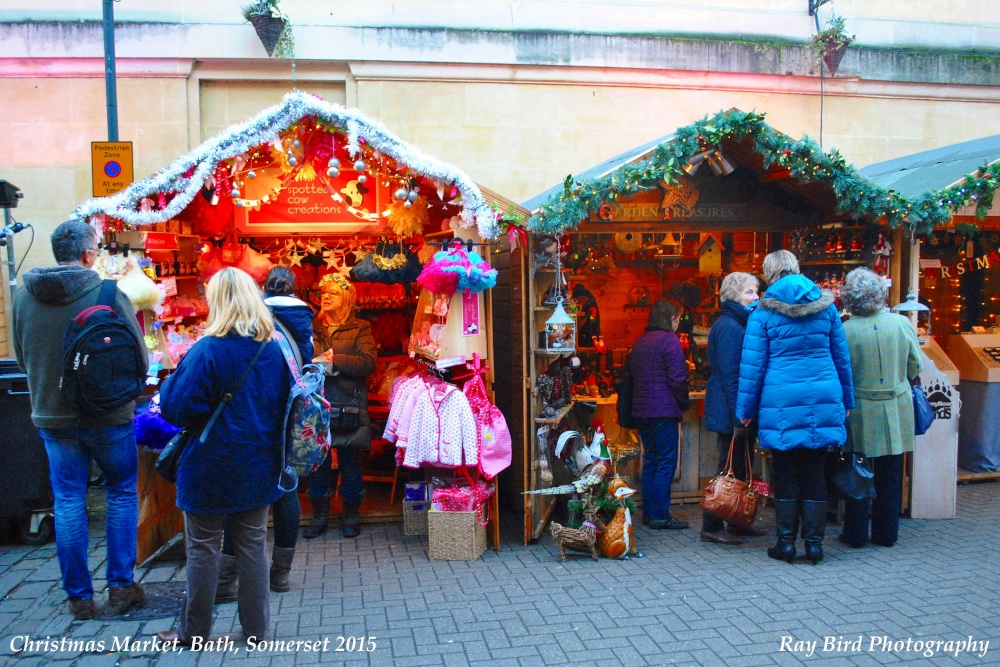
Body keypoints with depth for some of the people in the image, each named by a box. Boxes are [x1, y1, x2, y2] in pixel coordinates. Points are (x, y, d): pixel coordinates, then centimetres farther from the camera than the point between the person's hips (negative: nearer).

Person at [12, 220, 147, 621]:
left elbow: (21, 358, 10)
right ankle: (121, 585, 18)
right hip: (107, 416, -3)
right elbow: (139, 358, -10)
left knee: (68, 503, 12)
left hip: (52, 417, 3)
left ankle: (79, 596, 19)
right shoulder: (108, 294, -16)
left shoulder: (23, 296, -3)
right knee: (122, 493, 14)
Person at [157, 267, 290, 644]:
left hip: (210, 471, -4)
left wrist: (170, 382, 1)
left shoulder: (207, 351, -18)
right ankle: (256, 626, 23)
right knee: (253, 545, 13)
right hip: (258, 469, 5)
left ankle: (194, 630, 23)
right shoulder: (275, 349, 0)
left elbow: (177, 410, -17)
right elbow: (287, 406, 9)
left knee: (202, 548, 10)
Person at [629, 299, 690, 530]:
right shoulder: (669, 340, -9)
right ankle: (659, 515, -2)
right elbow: (678, 378, -14)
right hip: (664, 410, -8)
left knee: (650, 460, 14)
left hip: (641, 410, 8)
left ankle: (648, 513, 17)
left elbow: (632, 374, 17)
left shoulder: (640, 342, 15)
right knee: (667, 462, -3)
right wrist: (684, 404, -2)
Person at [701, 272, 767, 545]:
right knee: (731, 469, -3)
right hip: (732, 412, -10)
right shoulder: (728, 327, -15)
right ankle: (712, 527, 5)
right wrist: (738, 417, -22)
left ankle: (739, 523, 24)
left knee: (742, 467, 14)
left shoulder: (740, 324, 16)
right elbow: (729, 375, -20)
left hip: (741, 412, 10)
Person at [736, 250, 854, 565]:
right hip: (823, 401, 3)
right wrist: (846, 401, 21)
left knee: (785, 474, 7)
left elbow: (752, 365, -3)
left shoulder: (764, 311, -3)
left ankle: (786, 542, 12)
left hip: (782, 403, -3)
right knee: (815, 473, 9)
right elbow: (842, 357, 12)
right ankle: (814, 543, 14)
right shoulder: (826, 306, 7)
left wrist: (745, 409, 5)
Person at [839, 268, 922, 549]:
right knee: (890, 474, 13)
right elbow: (915, 367, 4)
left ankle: (855, 533, 16)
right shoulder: (902, 323, -7)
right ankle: (886, 533, 23)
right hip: (896, 410, 3)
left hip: (860, 411, -2)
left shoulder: (844, 331, -16)